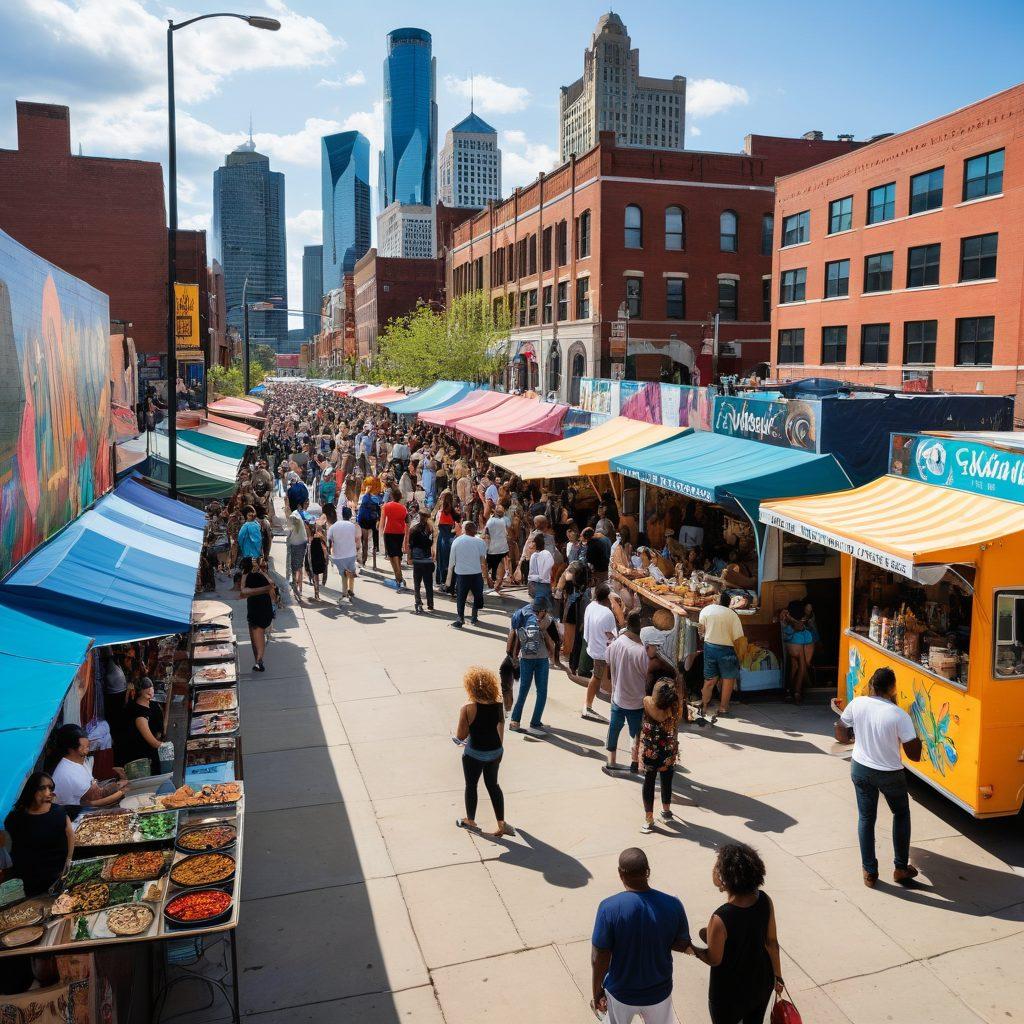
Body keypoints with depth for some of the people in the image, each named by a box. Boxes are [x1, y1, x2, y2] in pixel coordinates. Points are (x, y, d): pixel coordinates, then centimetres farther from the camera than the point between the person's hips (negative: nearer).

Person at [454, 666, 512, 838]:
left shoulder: (468, 708, -23)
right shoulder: (499, 705, -7)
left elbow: (460, 736, -18)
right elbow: (501, 729, 5)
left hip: (475, 754, -4)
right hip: (496, 751, 5)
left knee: (471, 785, 19)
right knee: (493, 785, 21)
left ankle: (470, 820, 37)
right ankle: (501, 824, 23)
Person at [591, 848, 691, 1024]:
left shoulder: (609, 908, -27)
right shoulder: (673, 905, -21)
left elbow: (599, 959, -18)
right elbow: (683, 945, -4)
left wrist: (597, 992, -2)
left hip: (621, 992, -1)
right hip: (659, 992, 1)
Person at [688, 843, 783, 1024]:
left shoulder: (720, 919, -36)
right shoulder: (764, 900, -20)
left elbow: (714, 960, -20)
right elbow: (771, 942, -5)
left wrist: (691, 948, -2)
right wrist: (777, 976, 10)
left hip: (729, 991, -5)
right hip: (762, 982, 5)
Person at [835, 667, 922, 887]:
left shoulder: (856, 704, -13)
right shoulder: (899, 716, -23)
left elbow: (841, 736, -2)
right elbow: (914, 755, -17)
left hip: (860, 769, 2)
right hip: (890, 775, -2)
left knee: (866, 818, 18)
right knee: (901, 814, 24)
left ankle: (869, 873, 21)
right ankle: (901, 868, 31)